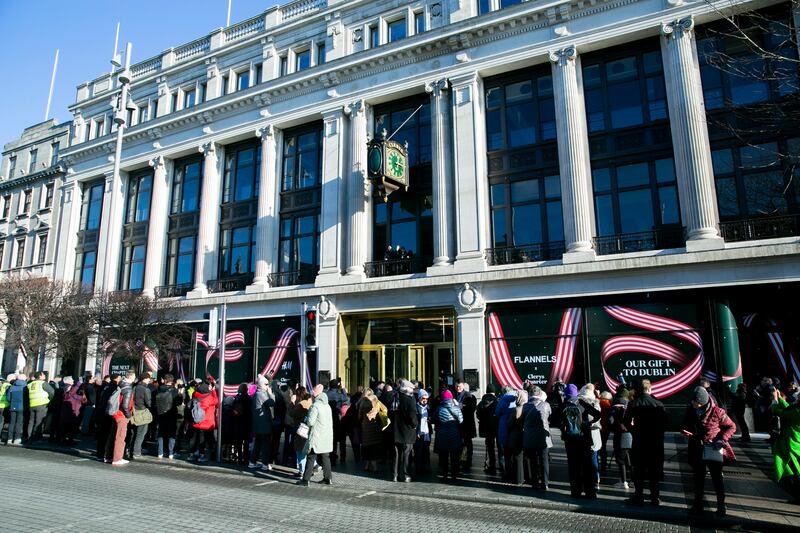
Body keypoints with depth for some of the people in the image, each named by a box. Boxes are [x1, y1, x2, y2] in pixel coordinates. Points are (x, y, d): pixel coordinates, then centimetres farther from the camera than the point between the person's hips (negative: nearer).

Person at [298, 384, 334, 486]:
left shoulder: (315, 406, -14)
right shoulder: (328, 406, 10)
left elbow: (310, 421, -17)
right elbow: (331, 421, 15)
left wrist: (306, 419, 2)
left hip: (316, 437, -7)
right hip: (327, 437, 7)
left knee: (311, 458, -1)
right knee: (325, 458, 13)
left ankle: (306, 479, 1)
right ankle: (328, 478, 15)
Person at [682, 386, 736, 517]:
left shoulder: (717, 412, -14)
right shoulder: (690, 410, -2)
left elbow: (731, 427, -4)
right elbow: (685, 425, 12)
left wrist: (722, 439, -16)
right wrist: (685, 430, -11)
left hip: (713, 449, -4)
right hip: (696, 450, 4)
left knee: (717, 478, 3)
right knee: (698, 479, 13)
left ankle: (721, 506, 18)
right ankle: (698, 505, 25)